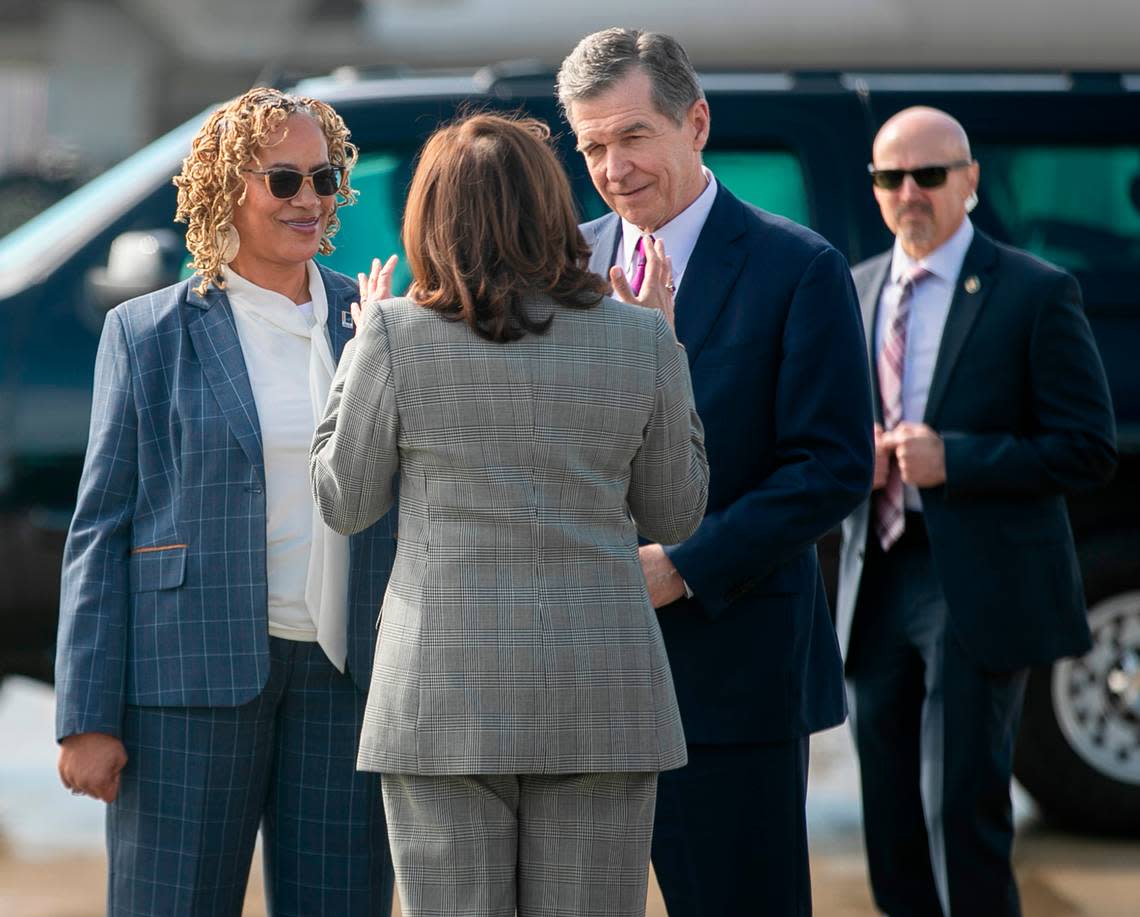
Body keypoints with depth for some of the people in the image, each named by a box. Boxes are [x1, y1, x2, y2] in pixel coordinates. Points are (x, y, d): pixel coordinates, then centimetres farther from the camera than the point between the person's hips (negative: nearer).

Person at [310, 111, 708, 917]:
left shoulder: (396, 338, -7)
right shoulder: (640, 342, -2)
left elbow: (346, 503, 4)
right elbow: (673, 514, 9)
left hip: (448, 691, -1)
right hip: (597, 697, 1)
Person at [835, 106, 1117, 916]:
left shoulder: (1035, 294, -4)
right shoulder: (855, 292, 12)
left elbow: (1088, 451, -8)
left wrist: (953, 459, -18)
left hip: (979, 592, -5)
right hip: (878, 581, 5)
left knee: (960, 811, -10)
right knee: (892, 826, 9)